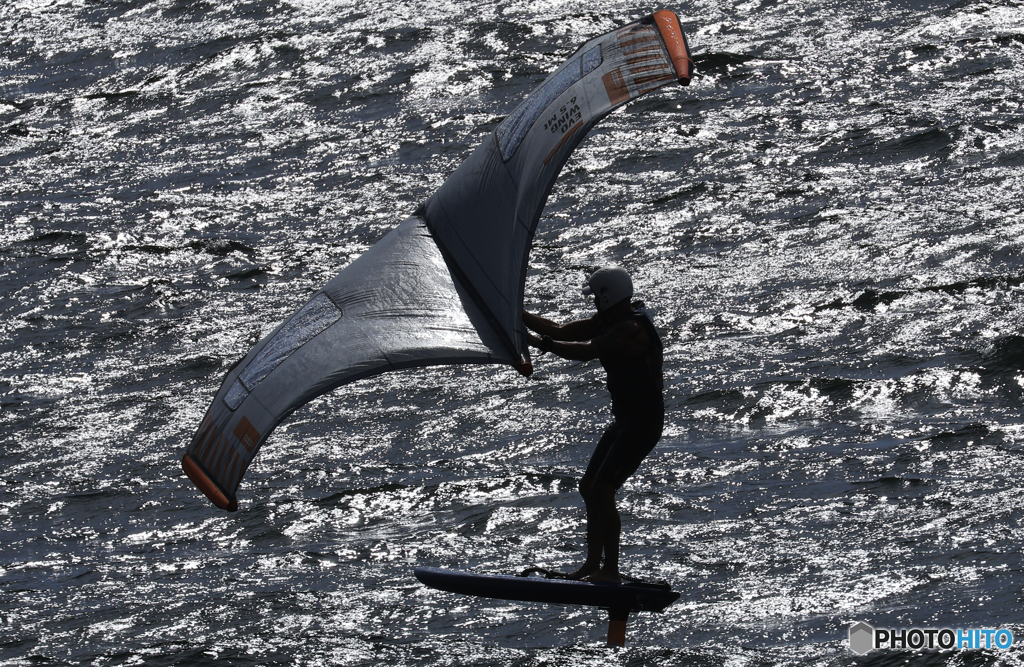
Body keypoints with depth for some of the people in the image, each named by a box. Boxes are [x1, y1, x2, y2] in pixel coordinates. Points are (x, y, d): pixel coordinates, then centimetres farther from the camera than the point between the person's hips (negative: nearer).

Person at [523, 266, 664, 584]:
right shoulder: (608, 321, 10)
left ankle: (611, 571, -11)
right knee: (589, 487, 12)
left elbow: (587, 351, -32)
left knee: (602, 490, -16)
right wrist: (516, 314, 5)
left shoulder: (631, 328, -22)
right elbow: (561, 331, 12)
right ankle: (592, 565, 18)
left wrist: (541, 343, -29)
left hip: (643, 423, -11)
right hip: (624, 420, 11)